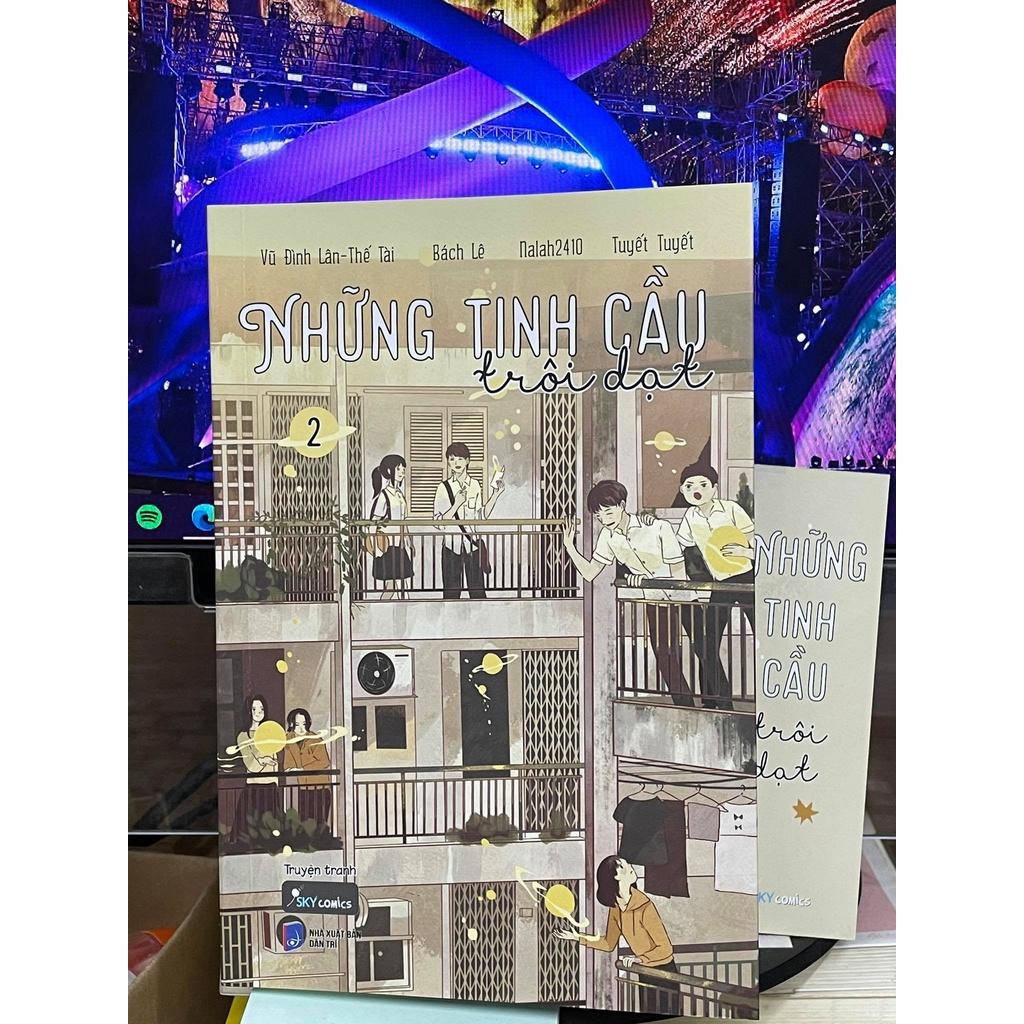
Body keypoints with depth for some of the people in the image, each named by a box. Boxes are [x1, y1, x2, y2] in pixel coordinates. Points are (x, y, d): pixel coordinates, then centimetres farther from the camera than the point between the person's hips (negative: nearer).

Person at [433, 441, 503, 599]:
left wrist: (495, 494, 5)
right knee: (451, 593, 3)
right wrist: (457, 504, -19)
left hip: (472, 544, 1)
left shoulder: (475, 485, 4)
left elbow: (481, 516, 10)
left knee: (477, 590, 2)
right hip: (451, 545, -1)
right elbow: (438, 522, -7)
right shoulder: (444, 487, -2)